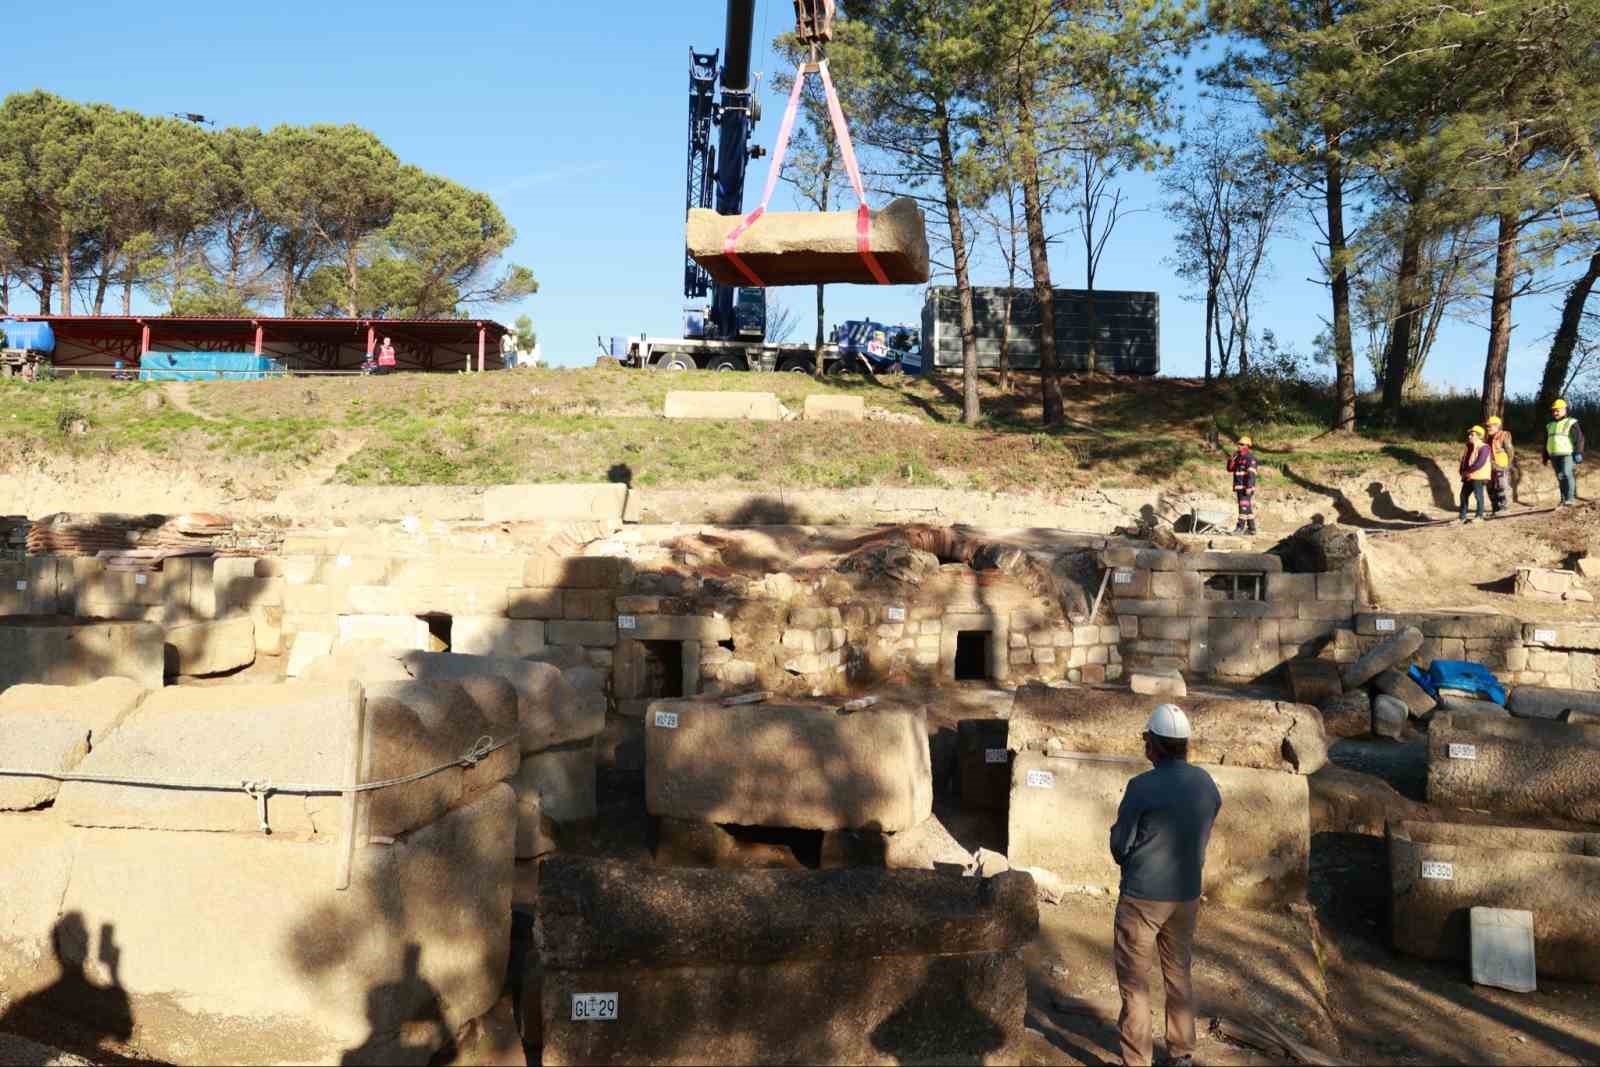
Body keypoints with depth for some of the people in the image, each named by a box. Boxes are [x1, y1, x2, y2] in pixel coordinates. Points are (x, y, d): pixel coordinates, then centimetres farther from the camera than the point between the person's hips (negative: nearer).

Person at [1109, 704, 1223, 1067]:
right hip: (1186, 895, 5)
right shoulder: (1207, 785, -3)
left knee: (1134, 979, 7)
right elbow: (1200, 840, 6)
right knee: (1179, 975, 20)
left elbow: (1120, 843, -11)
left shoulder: (1142, 787, -21)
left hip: (1142, 896, -5)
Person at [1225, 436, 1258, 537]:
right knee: (1248, 508, 10)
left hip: (1246, 488, -9)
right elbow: (1230, 469, 20)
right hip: (1238, 488, 9)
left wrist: (1249, 487, -24)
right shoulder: (1238, 458, 16)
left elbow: (1251, 474, -17)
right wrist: (1231, 460, 2)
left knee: (1244, 507, -11)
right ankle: (1251, 529, 14)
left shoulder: (1250, 458, -10)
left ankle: (1240, 527, -13)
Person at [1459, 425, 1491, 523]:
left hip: (1478, 477, -9)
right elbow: (1463, 460, 18)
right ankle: (1462, 517, 15)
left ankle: (1480, 516, 11)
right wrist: (1462, 471, 2)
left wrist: (1468, 471, -17)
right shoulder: (1469, 447, 13)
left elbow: (1480, 463, -22)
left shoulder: (1483, 448, -13)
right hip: (1468, 477, 9)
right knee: (1464, 495, 9)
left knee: (1478, 496, 0)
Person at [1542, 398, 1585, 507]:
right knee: (1560, 478, 7)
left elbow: (1579, 439, -8)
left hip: (1567, 454, -6)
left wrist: (1578, 453, -17)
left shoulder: (1571, 423, -2)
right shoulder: (1550, 425, 18)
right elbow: (1546, 443, 24)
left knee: (1567, 475, -18)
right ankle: (1564, 499, 11)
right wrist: (1546, 457, 21)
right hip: (1555, 456, 6)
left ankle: (1570, 498, -19)